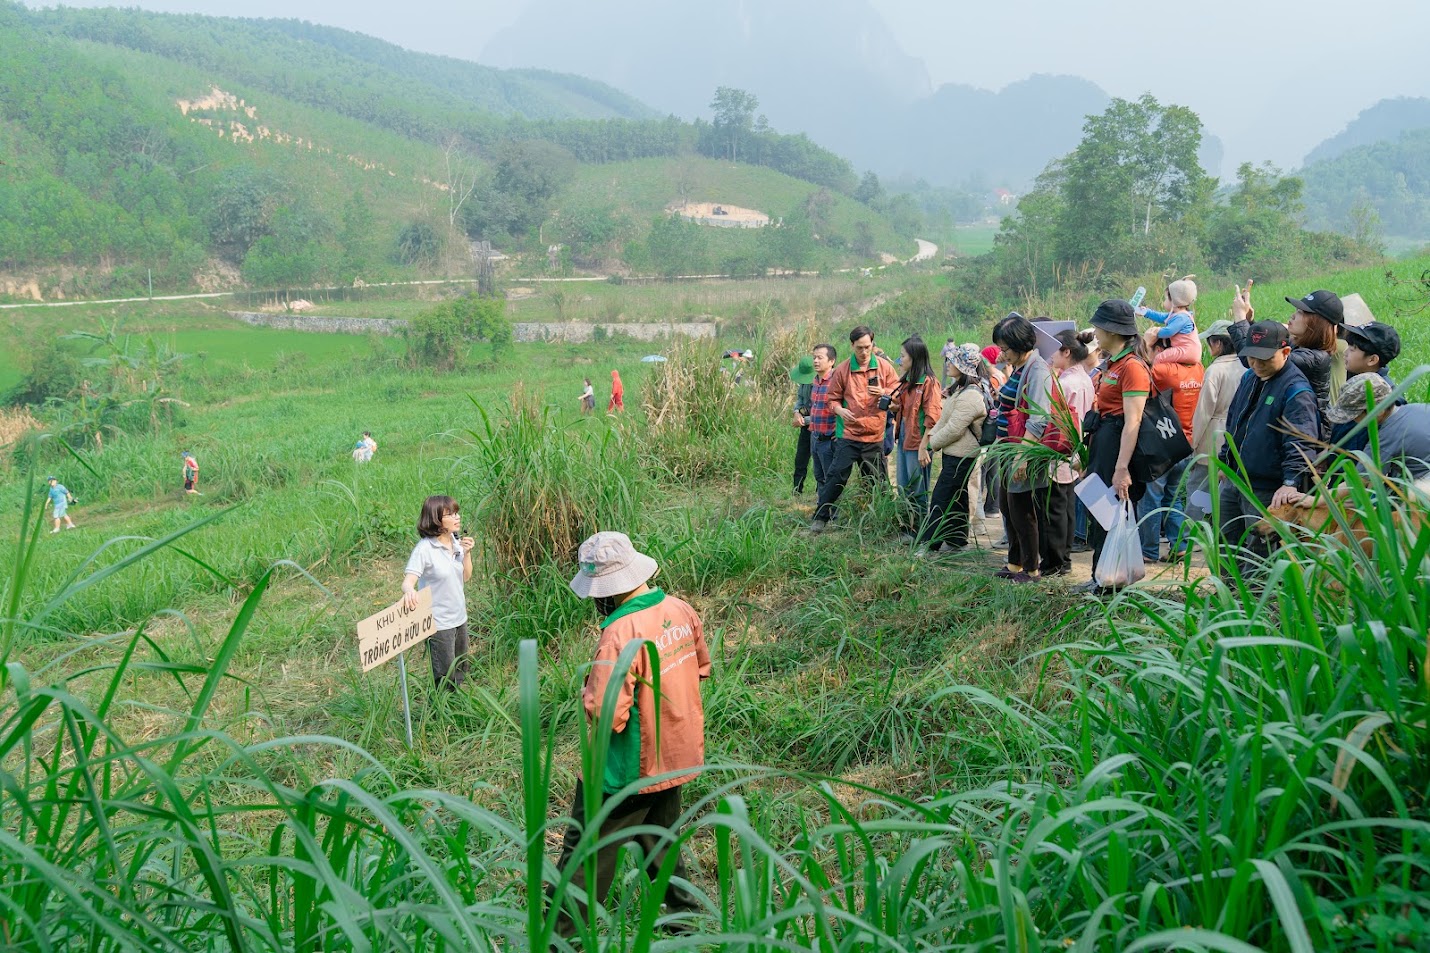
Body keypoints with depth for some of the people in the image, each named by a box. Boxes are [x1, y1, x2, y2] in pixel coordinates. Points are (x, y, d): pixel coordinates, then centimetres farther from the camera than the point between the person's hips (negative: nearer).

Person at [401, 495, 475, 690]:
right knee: (446, 680, 3)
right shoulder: (424, 548, -19)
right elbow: (408, 581, -26)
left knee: (460, 674, 20)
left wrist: (467, 553, -8)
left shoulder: (456, 543, 1)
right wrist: (409, 591, -49)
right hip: (438, 623, -7)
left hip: (459, 618, 7)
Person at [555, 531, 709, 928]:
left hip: (630, 770, -8)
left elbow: (605, 715, -28)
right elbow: (701, 667, 13)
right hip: (678, 757, 8)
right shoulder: (681, 610, -4)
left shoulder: (621, 634, -28)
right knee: (659, 843, 26)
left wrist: (589, 690, -9)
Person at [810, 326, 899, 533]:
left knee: (878, 481, 10)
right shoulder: (842, 369, -1)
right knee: (837, 475, -5)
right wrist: (840, 410, -17)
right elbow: (832, 398, 4)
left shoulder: (884, 367, 1)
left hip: (875, 435, 1)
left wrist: (883, 392, -14)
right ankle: (821, 518, 4)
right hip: (849, 433, -1)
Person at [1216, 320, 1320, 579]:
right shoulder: (1249, 379, 10)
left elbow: (1301, 442, -25)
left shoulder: (1296, 391, -16)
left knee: (1256, 551, -1)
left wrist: (1291, 482, -36)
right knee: (1223, 541, 17)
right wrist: (1224, 461, 23)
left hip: (1266, 491, -9)